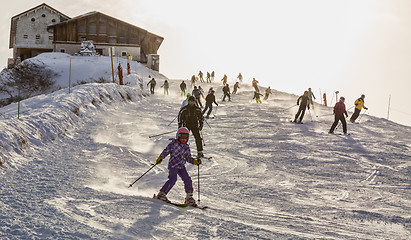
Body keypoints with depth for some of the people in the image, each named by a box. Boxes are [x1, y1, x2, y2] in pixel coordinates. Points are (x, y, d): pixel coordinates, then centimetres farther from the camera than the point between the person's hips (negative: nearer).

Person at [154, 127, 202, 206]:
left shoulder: (186, 147, 15)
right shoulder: (174, 143, -2)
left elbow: (188, 158, 20)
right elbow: (166, 151, -6)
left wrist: (196, 162, 5)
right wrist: (160, 158, -19)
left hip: (181, 167, 6)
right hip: (173, 165, -6)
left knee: (187, 180, -3)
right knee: (173, 179, -21)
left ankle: (189, 198, 6)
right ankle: (161, 194, -11)